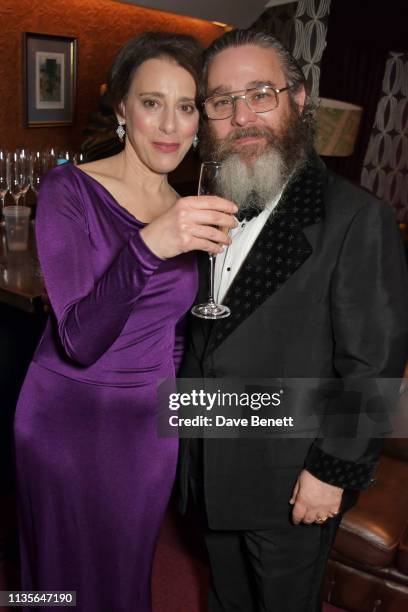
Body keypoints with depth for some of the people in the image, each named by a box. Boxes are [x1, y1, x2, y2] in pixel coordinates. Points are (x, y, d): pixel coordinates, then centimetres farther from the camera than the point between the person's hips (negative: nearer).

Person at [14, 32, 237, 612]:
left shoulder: (192, 213, 2)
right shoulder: (70, 189, -14)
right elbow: (81, 340, -24)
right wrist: (147, 245, -36)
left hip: (150, 427, 4)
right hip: (69, 419, -3)